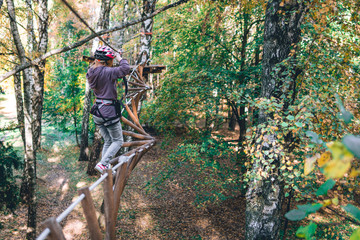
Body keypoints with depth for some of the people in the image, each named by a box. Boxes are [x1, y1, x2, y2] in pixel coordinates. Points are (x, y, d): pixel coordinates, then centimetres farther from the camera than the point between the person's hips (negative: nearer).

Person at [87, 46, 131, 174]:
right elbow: (125, 69, -28)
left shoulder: (91, 72, 6)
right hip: (109, 112, -8)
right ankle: (102, 164, -5)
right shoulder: (107, 72, -19)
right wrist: (119, 57, -12)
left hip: (97, 112, 8)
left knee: (108, 141, 19)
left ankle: (106, 167, 19)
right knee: (118, 141, 6)